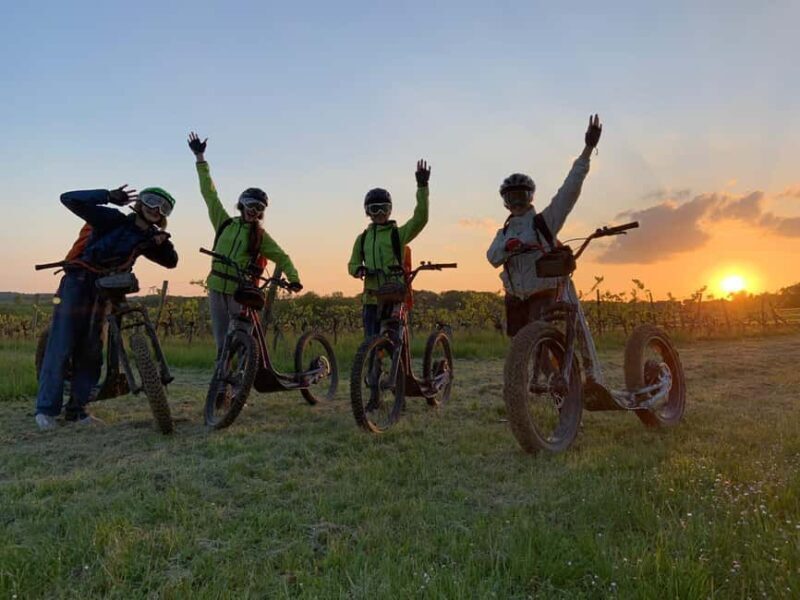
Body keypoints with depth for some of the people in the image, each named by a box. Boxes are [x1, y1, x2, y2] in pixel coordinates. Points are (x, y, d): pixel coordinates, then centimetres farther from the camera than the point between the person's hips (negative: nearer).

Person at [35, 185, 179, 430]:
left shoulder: (147, 238, 10)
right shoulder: (113, 220, -7)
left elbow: (171, 262, 7)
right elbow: (69, 199, -14)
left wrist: (163, 242, -12)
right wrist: (109, 196, -24)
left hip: (106, 290, 6)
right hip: (78, 283, -6)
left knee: (91, 350, 5)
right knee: (61, 346, -6)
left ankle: (77, 408, 13)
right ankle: (46, 408, 1)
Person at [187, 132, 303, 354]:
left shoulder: (260, 236, 3)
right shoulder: (225, 223, 8)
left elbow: (282, 258, 2)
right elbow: (209, 193, 9)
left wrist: (293, 279, -15)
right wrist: (200, 157, 9)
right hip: (217, 288, 2)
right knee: (222, 343, 6)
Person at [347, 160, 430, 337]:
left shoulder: (397, 234, 1)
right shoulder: (363, 238, 13)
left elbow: (420, 218, -14)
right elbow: (352, 264, 18)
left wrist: (422, 187, -22)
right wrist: (359, 269, -7)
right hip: (371, 299, 4)